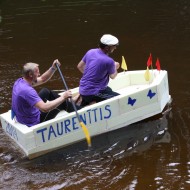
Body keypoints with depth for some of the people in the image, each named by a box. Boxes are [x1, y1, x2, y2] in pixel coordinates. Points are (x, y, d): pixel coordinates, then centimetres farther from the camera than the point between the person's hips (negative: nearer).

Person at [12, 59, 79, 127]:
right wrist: (63, 97, -31)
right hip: (34, 122, -9)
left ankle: (70, 104, 38)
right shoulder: (27, 90, -33)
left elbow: (42, 79, 10)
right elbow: (45, 108, -39)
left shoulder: (19, 81, -3)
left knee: (46, 91, 22)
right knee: (61, 103, 5)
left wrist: (53, 68, -2)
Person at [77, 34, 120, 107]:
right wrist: (115, 67, 19)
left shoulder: (90, 52, 0)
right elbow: (112, 76, -1)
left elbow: (79, 66, 12)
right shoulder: (109, 61, -20)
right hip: (93, 93, -8)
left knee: (109, 90, 31)